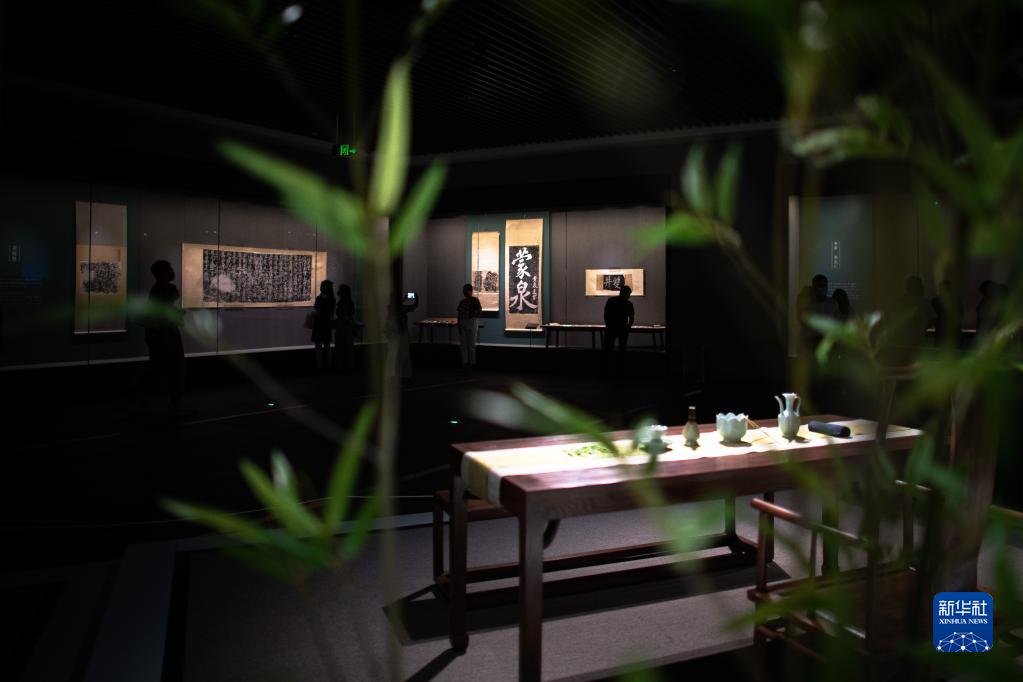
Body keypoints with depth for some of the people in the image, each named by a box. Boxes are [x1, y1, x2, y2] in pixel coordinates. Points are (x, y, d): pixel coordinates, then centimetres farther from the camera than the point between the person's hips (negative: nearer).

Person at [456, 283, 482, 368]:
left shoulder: (475, 300, -6)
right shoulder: (462, 301, 11)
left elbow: (479, 312, -11)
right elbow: (459, 314, 12)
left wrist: (471, 315, -18)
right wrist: (459, 325, 7)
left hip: (472, 322, -6)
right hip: (462, 323, 6)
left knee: (471, 343, -2)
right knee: (463, 343, 7)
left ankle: (472, 362, 5)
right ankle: (465, 361, 13)